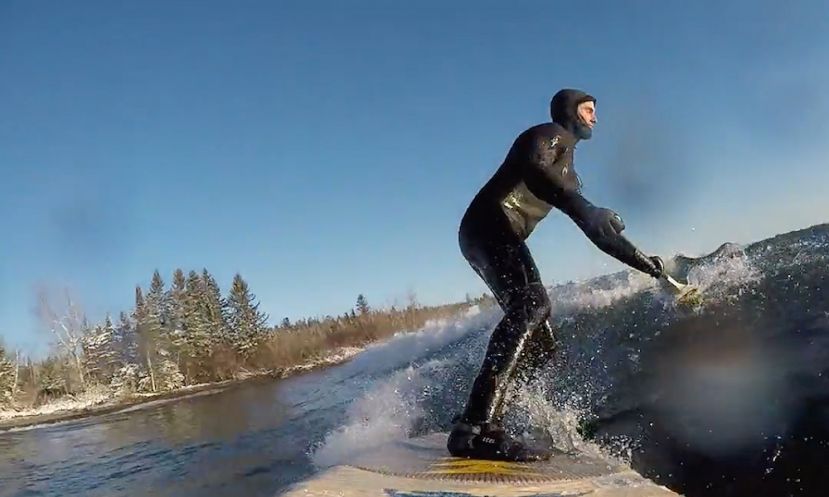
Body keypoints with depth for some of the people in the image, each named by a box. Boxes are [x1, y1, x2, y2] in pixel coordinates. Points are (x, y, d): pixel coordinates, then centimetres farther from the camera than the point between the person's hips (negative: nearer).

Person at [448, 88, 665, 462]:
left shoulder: (566, 169, 33)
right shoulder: (551, 134, 5)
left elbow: (595, 229, 33)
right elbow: (532, 169, -20)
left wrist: (640, 260, 28)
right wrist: (583, 208, -33)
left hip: (495, 236, 10)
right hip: (490, 224, -10)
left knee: (541, 343, 4)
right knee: (531, 305, -32)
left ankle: (477, 424, 0)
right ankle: (476, 427, -44)